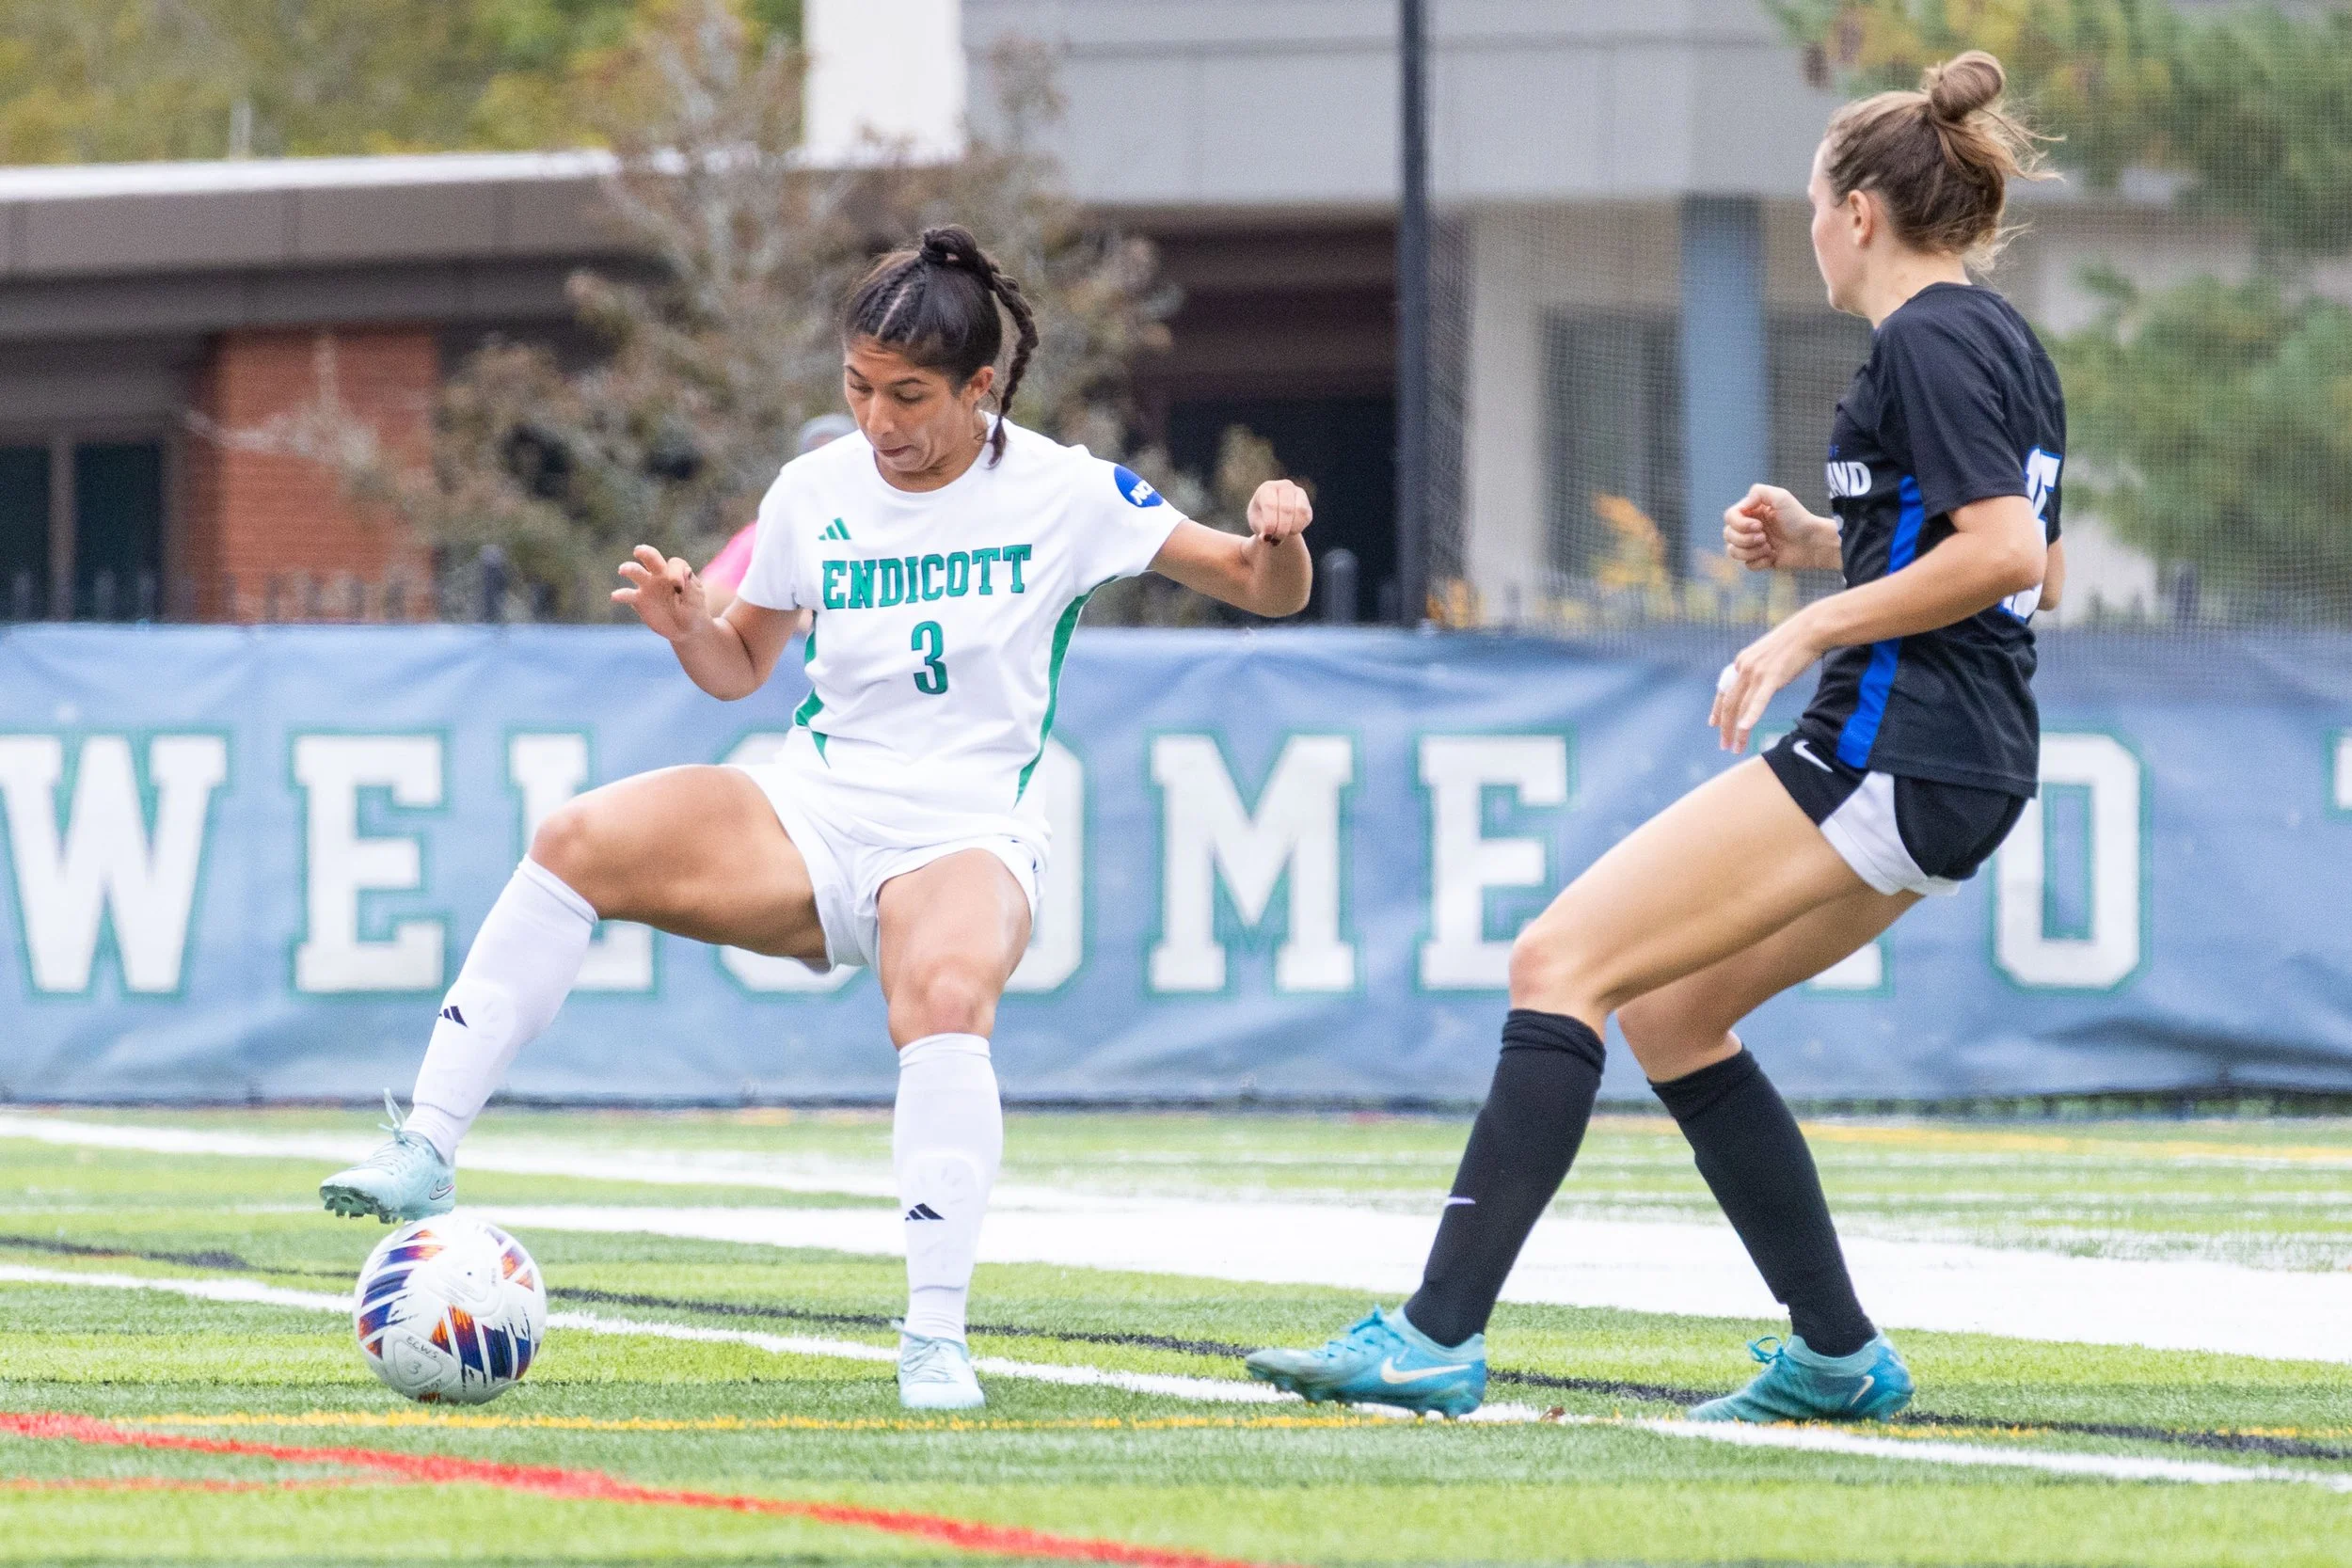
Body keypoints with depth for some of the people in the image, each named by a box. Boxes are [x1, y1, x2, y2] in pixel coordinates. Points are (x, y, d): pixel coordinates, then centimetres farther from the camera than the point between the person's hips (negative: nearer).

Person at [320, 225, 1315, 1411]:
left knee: (947, 999, -38)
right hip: (811, 819, 4)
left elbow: (1269, 595, -1)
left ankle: (934, 1339, -33)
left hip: (966, 836, -3)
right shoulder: (814, 492, 6)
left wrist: (1276, 540, -25)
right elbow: (739, 666, 19)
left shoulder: (1064, 494, -4)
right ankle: (425, 1158, -21)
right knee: (577, 843, -22)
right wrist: (686, 623, -4)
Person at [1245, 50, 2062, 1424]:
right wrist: (1826, 544, 18)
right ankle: (1839, 1358, 16)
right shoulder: (2004, 343, 18)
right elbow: (2020, 558, 25)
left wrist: (1815, 626, -15)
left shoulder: (1929, 341, -11)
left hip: (1884, 749, -10)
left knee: (1560, 963, -11)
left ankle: (1440, 1335, -19)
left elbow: (2007, 551, -21)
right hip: (1962, 771, 10)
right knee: (1666, 1010, 17)